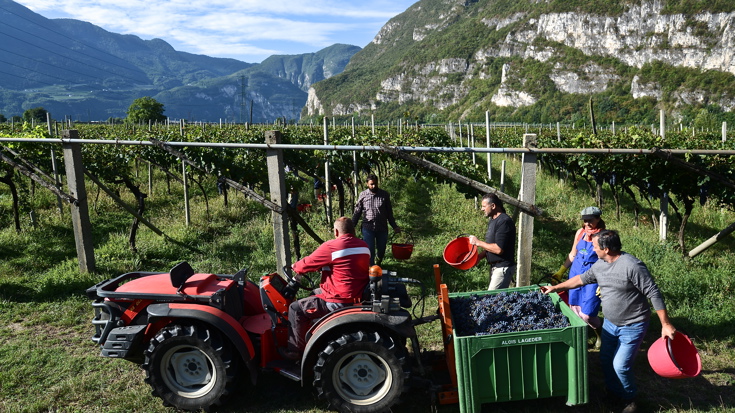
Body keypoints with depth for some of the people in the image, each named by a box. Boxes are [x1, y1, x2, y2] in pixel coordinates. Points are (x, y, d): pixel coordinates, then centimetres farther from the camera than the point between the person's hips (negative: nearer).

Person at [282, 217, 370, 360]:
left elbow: (308, 263, -6)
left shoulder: (330, 247, -17)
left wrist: (295, 267, 16)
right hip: (359, 295, 9)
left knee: (296, 309, 5)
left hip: (340, 301, -9)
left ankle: (295, 351, 12)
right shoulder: (363, 246, 5)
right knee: (315, 293, 30)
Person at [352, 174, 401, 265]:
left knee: (381, 250, 12)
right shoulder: (363, 195, 0)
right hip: (368, 228, -2)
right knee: (370, 251, -6)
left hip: (382, 228, 2)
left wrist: (394, 226, 8)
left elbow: (389, 212, 9)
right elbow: (357, 212, 4)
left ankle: (378, 265, 38)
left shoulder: (385, 195, 2)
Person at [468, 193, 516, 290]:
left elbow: (499, 249, -24)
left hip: (503, 268, -10)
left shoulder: (504, 222, -19)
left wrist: (478, 242, -15)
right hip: (495, 267, 10)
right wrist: (480, 257, 5)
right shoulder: (493, 220, 13)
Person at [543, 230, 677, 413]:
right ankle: (613, 393, 37)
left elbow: (654, 294, -22)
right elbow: (582, 278, 16)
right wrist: (556, 287, 19)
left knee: (621, 366, -7)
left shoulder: (632, 266, -25)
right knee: (606, 360, 15)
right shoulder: (599, 265, -1)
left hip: (632, 327, -7)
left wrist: (666, 325, -21)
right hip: (610, 324, 7)